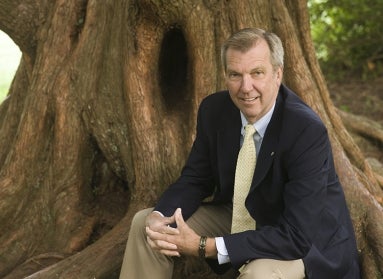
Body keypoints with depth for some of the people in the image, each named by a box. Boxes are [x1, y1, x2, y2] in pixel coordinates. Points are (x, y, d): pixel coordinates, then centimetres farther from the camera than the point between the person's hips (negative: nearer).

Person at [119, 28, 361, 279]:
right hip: (238, 218, 6)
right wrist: (159, 218, -21)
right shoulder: (214, 110, -11)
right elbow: (195, 180, 1)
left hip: (306, 241, -5)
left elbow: (297, 236, -31)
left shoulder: (307, 132, -30)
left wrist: (204, 246, -33)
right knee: (145, 223, -2)